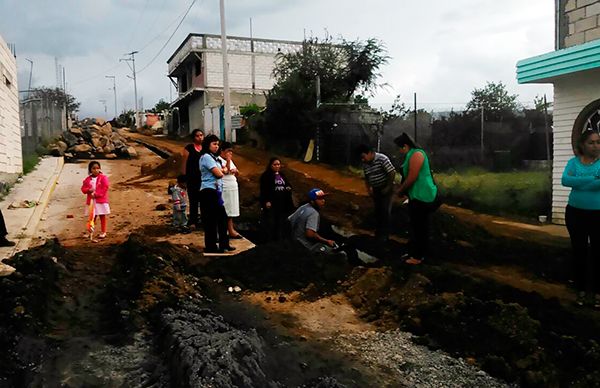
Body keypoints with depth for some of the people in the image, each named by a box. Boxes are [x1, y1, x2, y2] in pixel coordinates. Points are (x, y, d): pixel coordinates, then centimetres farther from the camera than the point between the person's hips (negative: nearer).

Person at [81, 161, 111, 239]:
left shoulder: (103, 178, -7)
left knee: (102, 216, 5)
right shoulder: (87, 179, 6)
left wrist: (96, 194, -18)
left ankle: (103, 232, 15)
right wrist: (88, 190, -15)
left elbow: (105, 188, -13)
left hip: (101, 200, -3)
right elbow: (83, 188, 7)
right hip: (91, 201, 3)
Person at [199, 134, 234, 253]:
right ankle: (210, 247, 5)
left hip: (216, 191, 10)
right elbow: (219, 174, -15)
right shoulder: (206, 157, -11)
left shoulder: (212, 157, 21)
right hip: (209, 191, -10)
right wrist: (221, 171, 5)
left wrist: (220, 171, -1)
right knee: (211, 219, -3)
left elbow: (220, 173, 19)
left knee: (222, 217, 12)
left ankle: (224, 244, 20)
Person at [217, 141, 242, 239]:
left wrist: (235, 170, 1)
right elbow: (225, 171, -19)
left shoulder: (230, 161, 19)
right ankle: (230, 230, -4)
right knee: (227, 210, -7)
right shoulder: (219, 160, -9)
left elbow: (237, 173, 21)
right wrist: (228, 161, -19)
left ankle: (231, 229, 14)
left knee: (231, 210, 10)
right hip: (225, 189, -9)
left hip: (233, 188, 9)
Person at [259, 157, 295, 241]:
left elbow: (288, 185, 26)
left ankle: (280, 239, 15)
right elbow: (263, 190, -9)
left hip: (282, 203, 6)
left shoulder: (282, 175, 17)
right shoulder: (266, 176, -3)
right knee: (270, 223, -6)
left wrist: (288, 188, 3)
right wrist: (266, 201, -16)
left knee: (281, 223, 7)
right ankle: (269, 240, 1)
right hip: (271, 203, -6)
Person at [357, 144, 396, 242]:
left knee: (385, 211, -4)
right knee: (377, 210, 12)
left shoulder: (382, 159, -21)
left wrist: (388, 188, -19)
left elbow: (392, 173, -20)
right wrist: (368, 189, 4)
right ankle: (378, 231, 24)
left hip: (386, 189, -6)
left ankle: (385, 234, 4)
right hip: (376, 190, 6)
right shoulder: (365, 164, -1)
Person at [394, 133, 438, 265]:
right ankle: (413, 252, 29)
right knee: (415, 226, 18)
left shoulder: (416, 154, -18)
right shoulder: (411, 155, 14)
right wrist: (402, 189, 9)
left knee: (420, 227, 0)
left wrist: (401, 190, -9)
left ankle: (419, 256, 9)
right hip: (416, 196, 10)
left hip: (422, 197, -10)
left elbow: (412, 178, -22)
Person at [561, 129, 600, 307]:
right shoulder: (573, 162, 2)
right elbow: (565, 180, -17)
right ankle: (581, 290, 20)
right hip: (576, 213, 1)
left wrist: (579, 182, -17)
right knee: (579, 251, 9)